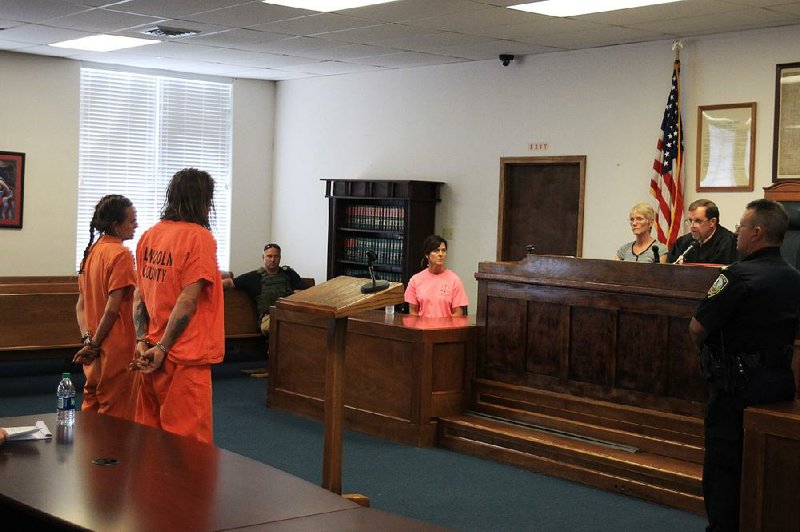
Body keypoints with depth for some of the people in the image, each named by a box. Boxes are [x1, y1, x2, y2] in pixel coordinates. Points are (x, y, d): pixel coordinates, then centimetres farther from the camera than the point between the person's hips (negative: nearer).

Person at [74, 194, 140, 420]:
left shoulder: (91, 251, 9)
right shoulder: (121, 255, -16)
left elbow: (81, 304, 8)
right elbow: (113, 309, -20)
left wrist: (87, 339, -1)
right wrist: (94, 344, -9)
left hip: (96, 354, 8)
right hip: (118, 351, -8)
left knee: (91, 411, 18)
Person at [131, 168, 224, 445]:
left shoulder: (149, 235, 9)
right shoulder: (199, 237, -13)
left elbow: (139, 295, 8)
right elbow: (188, 301, -17)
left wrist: (142, 341, 4)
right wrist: (162, 348, -12)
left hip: (151, 353, 7)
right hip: (185, 358, -7)